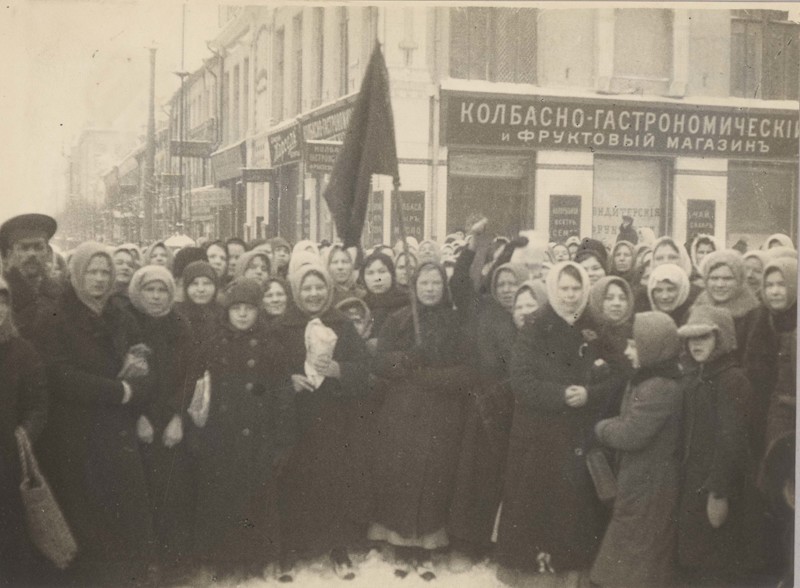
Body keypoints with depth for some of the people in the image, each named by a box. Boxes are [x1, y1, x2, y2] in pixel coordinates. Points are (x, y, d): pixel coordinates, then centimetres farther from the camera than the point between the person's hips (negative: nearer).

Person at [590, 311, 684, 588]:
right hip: (640, 481, 10)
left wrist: (601, 427, -8)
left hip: (647, 487, -10)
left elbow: (629, 434, -25)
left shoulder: (660, 389, -24)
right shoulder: (647, 379, 8)